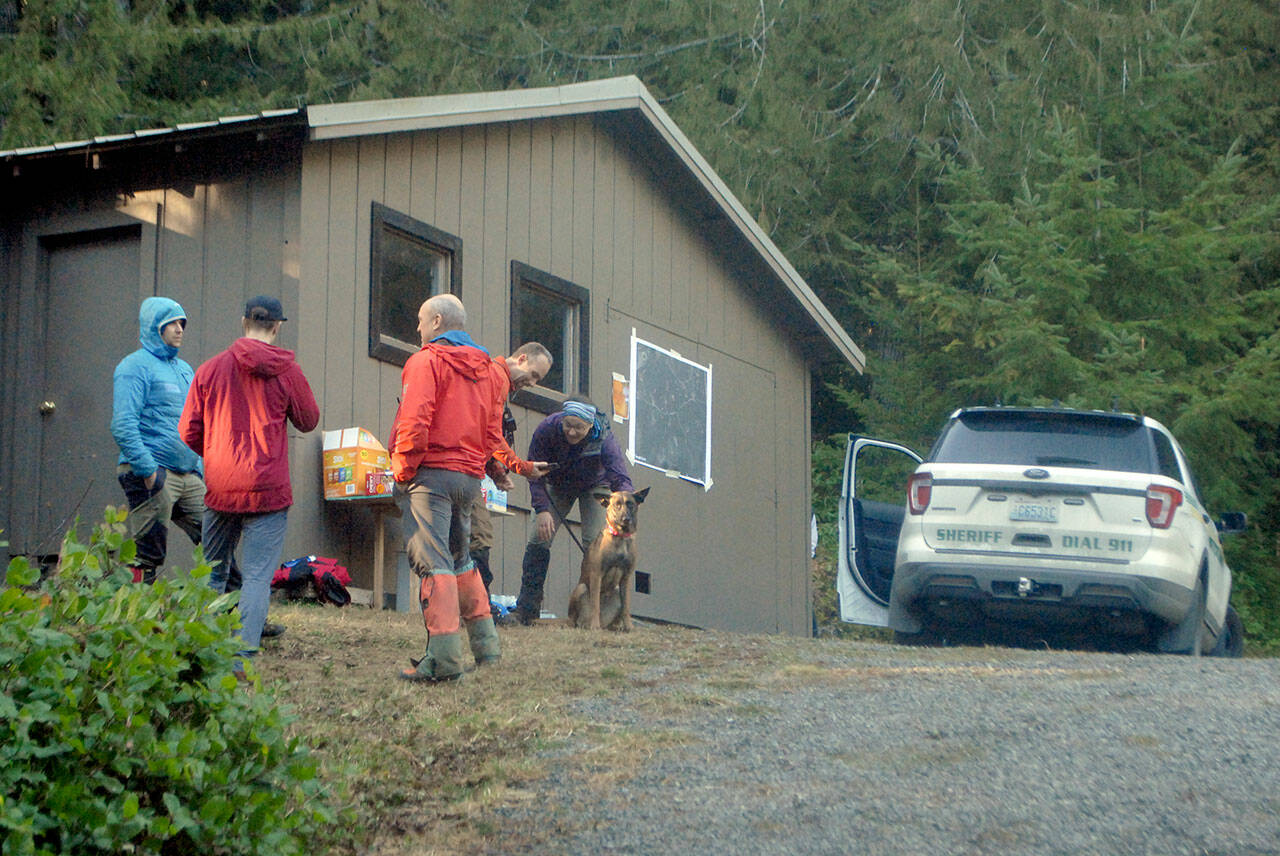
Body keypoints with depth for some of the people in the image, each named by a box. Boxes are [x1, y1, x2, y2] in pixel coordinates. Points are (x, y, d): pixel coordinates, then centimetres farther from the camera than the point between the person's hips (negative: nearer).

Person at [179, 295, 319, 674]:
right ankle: (239, 659, -13)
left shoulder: (210, 369, 2)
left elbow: (188, 432, 5)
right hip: (268, 491, -3)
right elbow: (308, 421, 10)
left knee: (213, 575, 16)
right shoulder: (287, 372, -4)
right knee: (257, 577, -2)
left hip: (220, 487, 3)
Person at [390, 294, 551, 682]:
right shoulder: (489, 370, 17)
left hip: (431, 474, -8)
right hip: (469, 476, 8)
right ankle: (485, 644, 23)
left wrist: (403, 470, -9)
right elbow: (492, 435, 15)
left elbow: (415, 421, -17)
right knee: (460, 560, 21)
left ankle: (443, 658, -19)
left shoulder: (426, 361, -6)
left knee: (433, 563, -11)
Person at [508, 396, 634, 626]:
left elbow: (621, 478, -40)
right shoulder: (547, 430, -31)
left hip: (595, 485, -2)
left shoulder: (604, 439, -36)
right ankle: (526, 610, -3)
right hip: (558, 484, 2)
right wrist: (542, 509, -32)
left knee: (595, 543, -19)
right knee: (538, 539, -10)